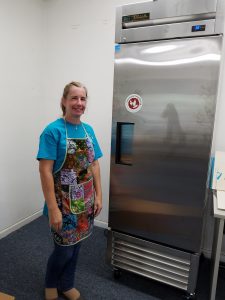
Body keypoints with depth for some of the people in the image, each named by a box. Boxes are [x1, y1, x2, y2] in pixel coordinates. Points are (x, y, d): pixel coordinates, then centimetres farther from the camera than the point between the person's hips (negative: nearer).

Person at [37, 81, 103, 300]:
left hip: (85, 201, 5)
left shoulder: (88, 130, 3)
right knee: (64, 249, 9)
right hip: (64, 203, -5)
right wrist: (53, 209, -19)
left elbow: (94, 165, 7)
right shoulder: (53, 130, -15)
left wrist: (98, 195, 4)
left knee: (75, 246, 19)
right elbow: (45, 171, -17)